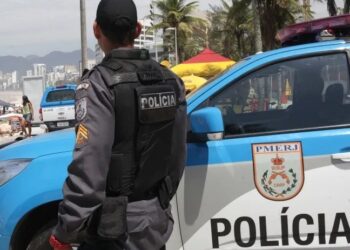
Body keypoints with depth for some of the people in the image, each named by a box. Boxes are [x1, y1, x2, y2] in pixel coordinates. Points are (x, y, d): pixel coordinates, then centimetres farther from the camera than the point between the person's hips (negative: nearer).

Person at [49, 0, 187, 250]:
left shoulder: (99, 83, -17)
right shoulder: (170, 81, 3)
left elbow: (89, 167, -23)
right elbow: (177, 156, 8)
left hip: (114, 229, -6)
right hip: (156, 222, 7)